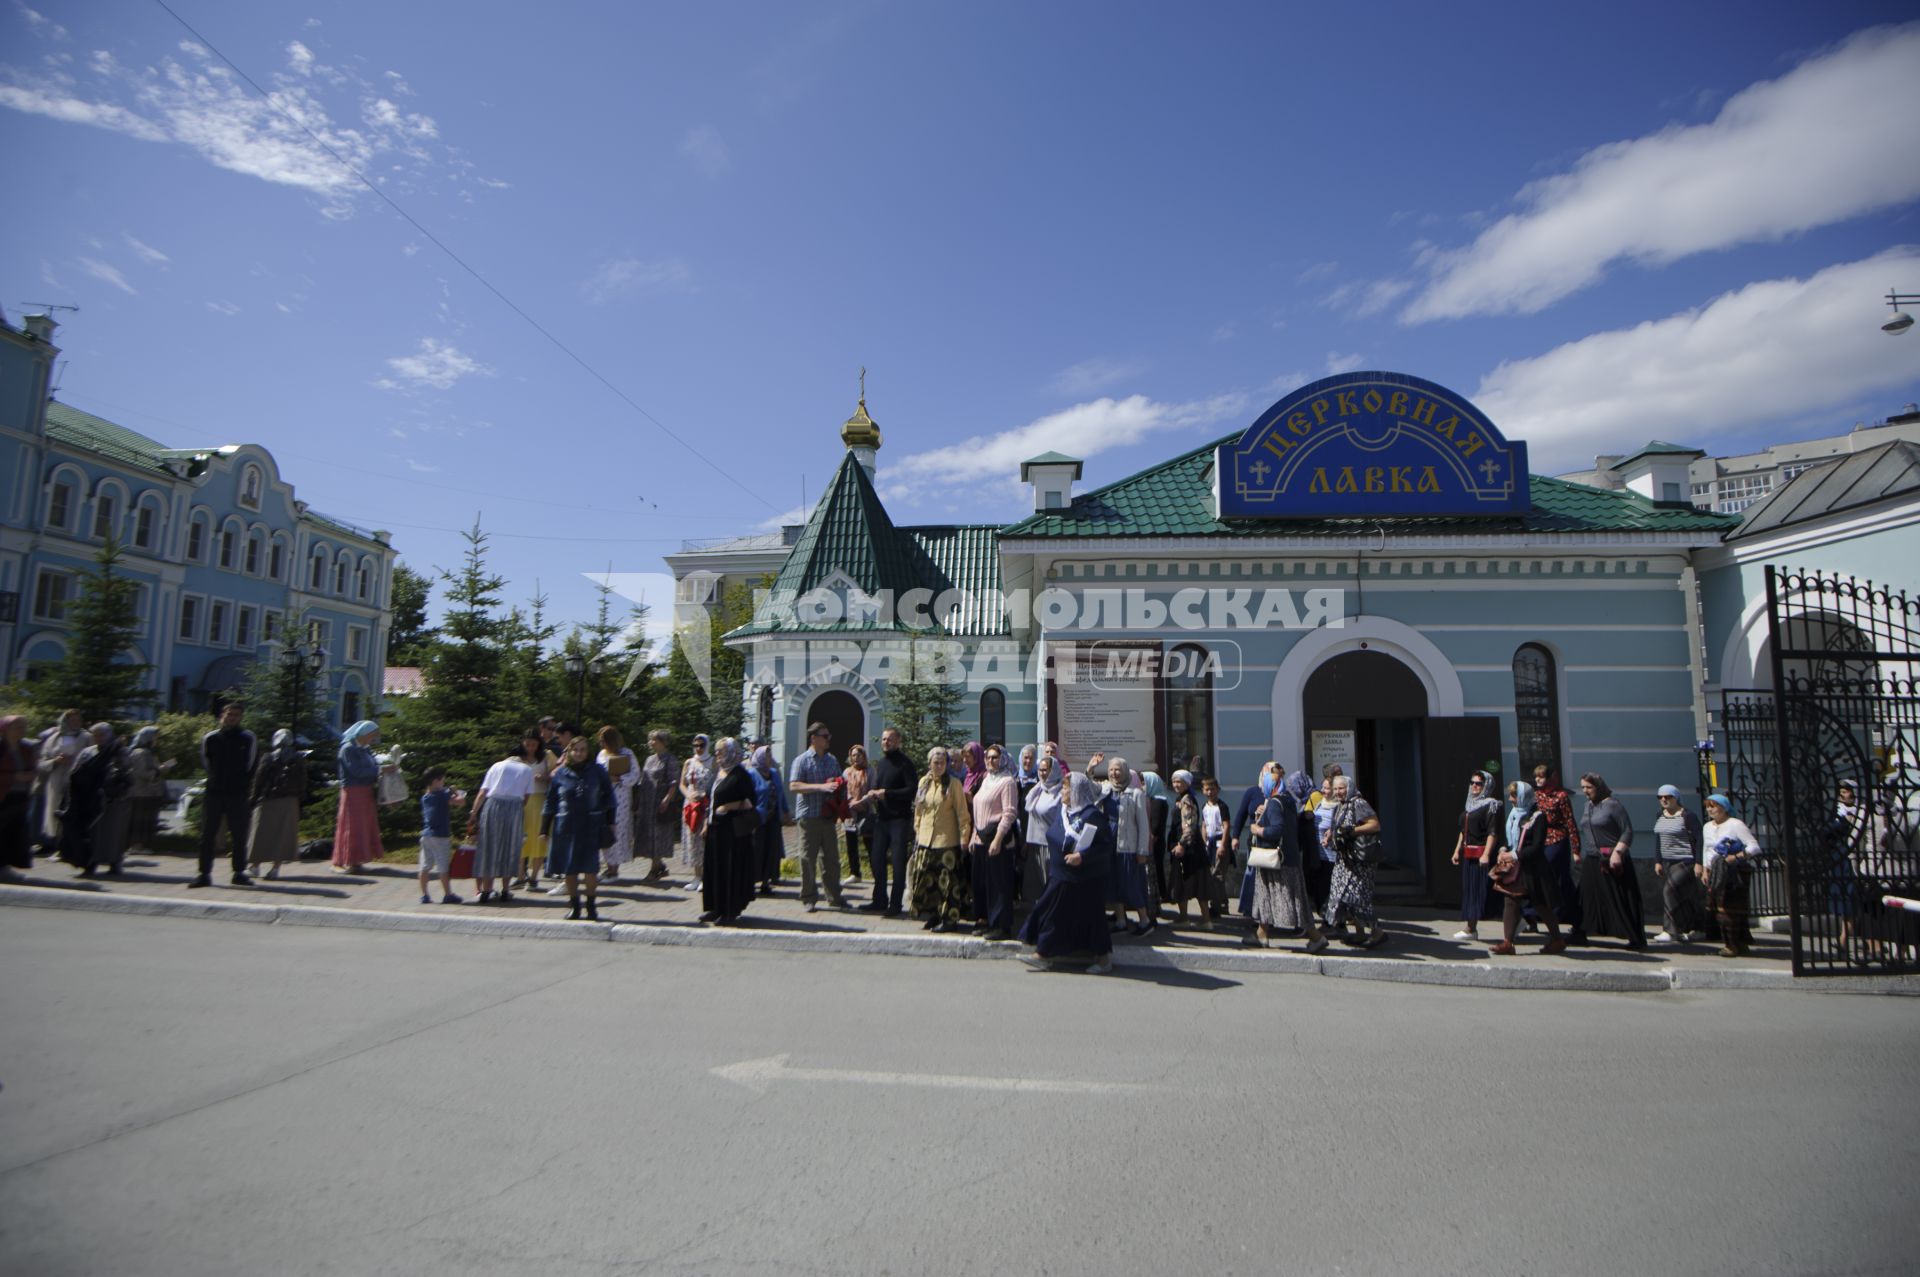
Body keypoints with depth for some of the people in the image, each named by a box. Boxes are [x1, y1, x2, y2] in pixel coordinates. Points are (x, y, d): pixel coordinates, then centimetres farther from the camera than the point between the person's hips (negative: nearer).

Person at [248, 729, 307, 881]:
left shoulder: (268, 758, -5)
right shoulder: (299, 759, 2)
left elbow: (258, 780, -3)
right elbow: (302, 782, 4)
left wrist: (253, 799, 4)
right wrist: (300, 798, 10)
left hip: (267, 801, -1)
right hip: (289, 802, 2)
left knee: (261, 833, 10)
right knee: (282, 833, 5)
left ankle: (256, 865, 16)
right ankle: (276, 867, 1)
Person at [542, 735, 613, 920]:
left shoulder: (597, 771, 4)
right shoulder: (560, 773, 5)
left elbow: (608, 795, 9)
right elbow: (551, 802, 9)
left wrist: (609, 822, 3)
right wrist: (545, 829, 8)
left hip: (591, 827, -1)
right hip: (566, 826, 1)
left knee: (590, 867, -5)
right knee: (569, 868, 5)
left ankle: (591, 906, 10)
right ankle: (574, 906, 18)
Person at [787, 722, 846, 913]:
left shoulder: (832, 760, 14)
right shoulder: (802, 760, -5)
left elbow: (839, 784, 24)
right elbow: (794, 786, -16)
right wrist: (821, 787, -24)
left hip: (828, 815, 5)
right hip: (809, 815, -5)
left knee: (831, 857, 10)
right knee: (808, 857, 1)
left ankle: (834, 896, 18)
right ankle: (809, 899, 9)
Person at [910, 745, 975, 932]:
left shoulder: (953, 784, -7)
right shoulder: (923, 782, 8)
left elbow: (963, 814, -7)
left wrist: (964, 839, -10)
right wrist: (917, 831, 13)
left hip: (947, 841, -5)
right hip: (925, 840, 5)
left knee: (947, 881, -3)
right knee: (925, 880, 8)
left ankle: (950, 918, 6)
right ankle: (934, 914, 21)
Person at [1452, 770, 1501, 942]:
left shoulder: (1490, 805, -8)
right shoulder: (1469, 805, 17)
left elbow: (1493, 832, -16)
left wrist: (1486, 854, -25)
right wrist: (1457, 850, 17)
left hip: (1482, 854, -8)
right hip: (1468, 855, 8)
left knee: (1483, 889, -8)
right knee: (1469, 889, 8)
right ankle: (1470, 928, 12)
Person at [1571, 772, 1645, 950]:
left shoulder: (1612, 805, -11)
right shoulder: (1588, 806, 12)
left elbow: (1628, 832, -14)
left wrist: (1617, 852, -22)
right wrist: (1578, 852, 18)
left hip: (1612, 862, -7)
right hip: (1592, 861, 7)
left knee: (1621, 901, -2)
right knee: (1587, 898, 8)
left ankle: (1637, 940, 7)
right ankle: (1581, 934, 14)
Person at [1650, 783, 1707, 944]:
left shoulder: (1687, 815, -10)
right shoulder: (1660, 816, 11)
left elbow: (1698, 840, -12)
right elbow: (1657, 840, 18)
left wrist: (1698, 863, -16)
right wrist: (1658, 861, 14)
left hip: (1685, 861, -7)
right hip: (1667, 862, 7)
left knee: (1670, 891, -17)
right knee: (1684, 896, 10)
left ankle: (1672, 931, -13)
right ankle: (1694, 930, 20)